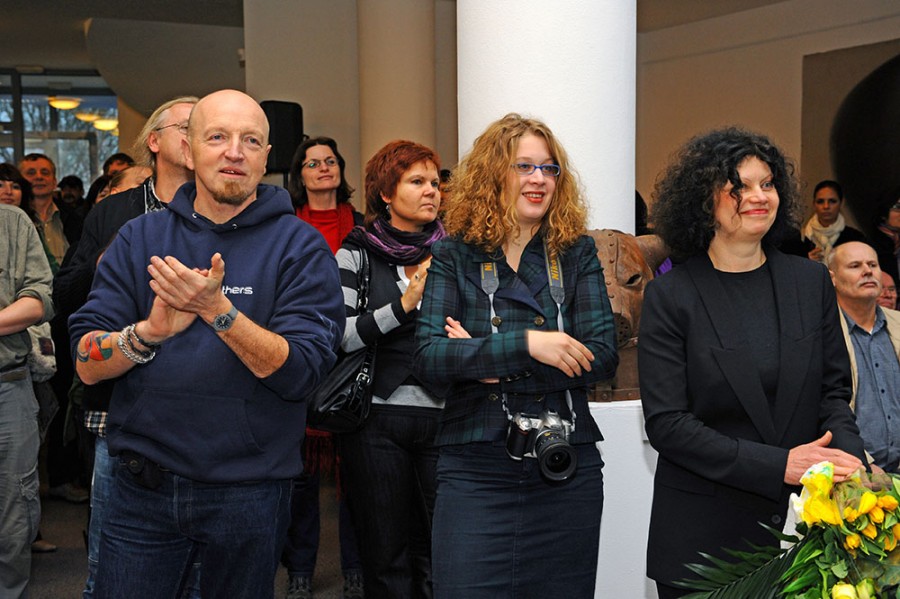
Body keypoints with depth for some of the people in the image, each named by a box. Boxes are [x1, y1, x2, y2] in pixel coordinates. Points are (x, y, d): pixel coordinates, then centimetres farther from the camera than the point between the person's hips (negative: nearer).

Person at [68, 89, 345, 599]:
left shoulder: (300, 246, -5)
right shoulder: (141, 238, 4)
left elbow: (301, 372, -15)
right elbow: (87, 363, -2)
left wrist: (217, 309, -26)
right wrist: (150, 331, -22)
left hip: (248, 494, -1)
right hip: (143, 489, 2)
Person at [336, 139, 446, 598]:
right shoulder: (358, 253, 3)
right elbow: (338, 336, -7)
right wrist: (403, 305, -14)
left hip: (441, 417, 1)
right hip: (378, 418, -1)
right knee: (387, 555, 8)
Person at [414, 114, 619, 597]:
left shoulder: (577, 253, 6)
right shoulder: (455, 257, 2)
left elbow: (603, 356, -4)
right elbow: (429, 358, -11)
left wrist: (495, 367, -12)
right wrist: (525, 344, -22)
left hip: (567, 470, 2)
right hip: (476, 471, -2)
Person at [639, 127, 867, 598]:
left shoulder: (812, 281, 6)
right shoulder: (669, 297, -6)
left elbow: (833, 392, 9)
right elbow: (665, 423, -11)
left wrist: (848, 460, -13)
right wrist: (778, 466, -19)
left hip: (803, 522, 3)